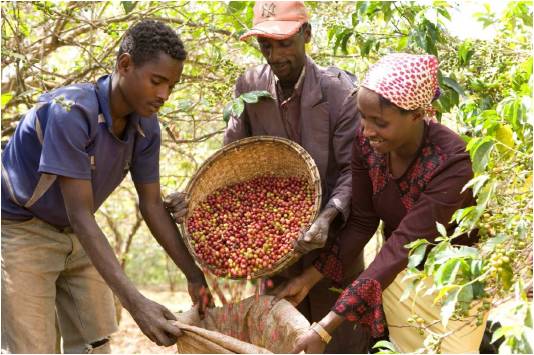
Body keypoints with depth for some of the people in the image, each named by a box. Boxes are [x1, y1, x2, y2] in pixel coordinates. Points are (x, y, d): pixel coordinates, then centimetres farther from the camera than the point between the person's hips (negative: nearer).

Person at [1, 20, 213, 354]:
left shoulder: (146, 127, -9)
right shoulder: (70, 112, -32)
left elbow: (152, 206, 1)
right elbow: (81, 215, -33)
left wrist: (195, 275, -6)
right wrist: (136, 302, -38)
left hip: (77, 238, 7)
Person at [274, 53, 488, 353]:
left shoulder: (451, 164, -32)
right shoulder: (366, 142, -16)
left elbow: (402, 246, -34)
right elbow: (362, 222, -5)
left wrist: (326, 327, -37)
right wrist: (309, 278, -14)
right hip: (400, 273, 4)